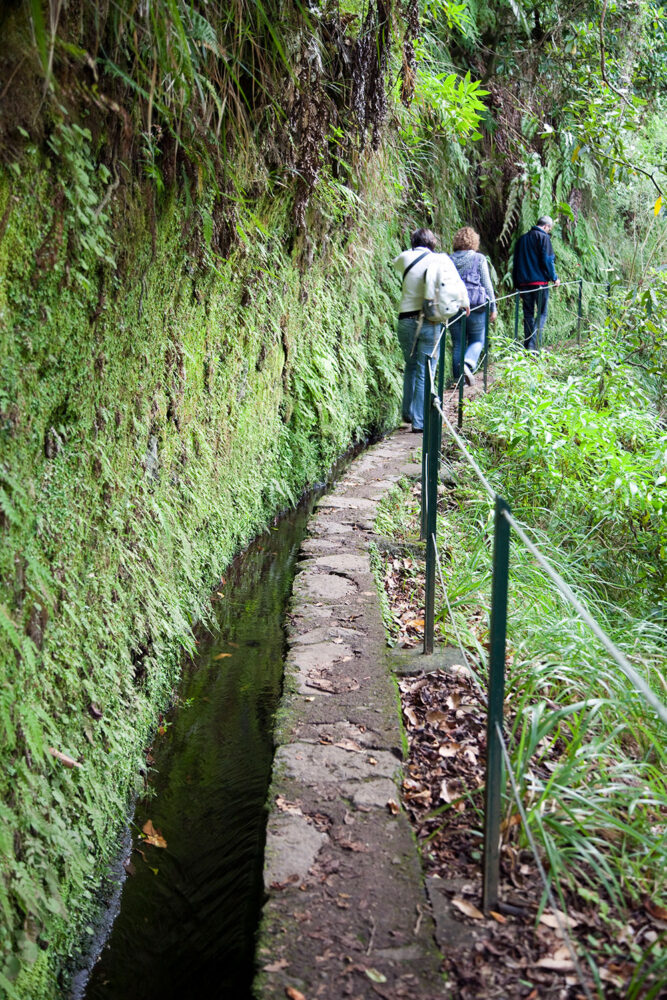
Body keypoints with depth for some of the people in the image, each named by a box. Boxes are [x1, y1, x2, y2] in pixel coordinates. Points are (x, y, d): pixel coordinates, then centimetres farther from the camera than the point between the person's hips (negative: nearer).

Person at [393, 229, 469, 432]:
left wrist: (412, 250, 37)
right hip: (430, 323, -2)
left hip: (406, 321, 2)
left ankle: (407, 412, 26)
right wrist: (464, 304, 24)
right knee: (425, 373, 1)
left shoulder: (405, 258, 3)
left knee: (411, 367, 22)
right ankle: (419, 422, 1)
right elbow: (458, 286, 6)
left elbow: (395, 263, 28)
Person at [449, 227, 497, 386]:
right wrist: (493, 307, 6)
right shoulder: (479, 259, -1)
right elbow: (487, 284, 0)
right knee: (477, 340, 10)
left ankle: (458, 378, 9)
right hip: (475, 307, -2)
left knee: (457, 343, 10)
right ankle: (468, 364, -18)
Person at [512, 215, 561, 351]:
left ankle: (527, 347, 8)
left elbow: (516, 262, 18)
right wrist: (554, 278, -2)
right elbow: (547, 260, -11)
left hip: (523, 282, 6)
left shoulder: (522, 239, 16)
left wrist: (517, 284, 20)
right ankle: (533, 345, -15)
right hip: (540, 282, -6)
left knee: (528, 314, 11)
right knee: (542, 313, 0)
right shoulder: (543, 237, -4)